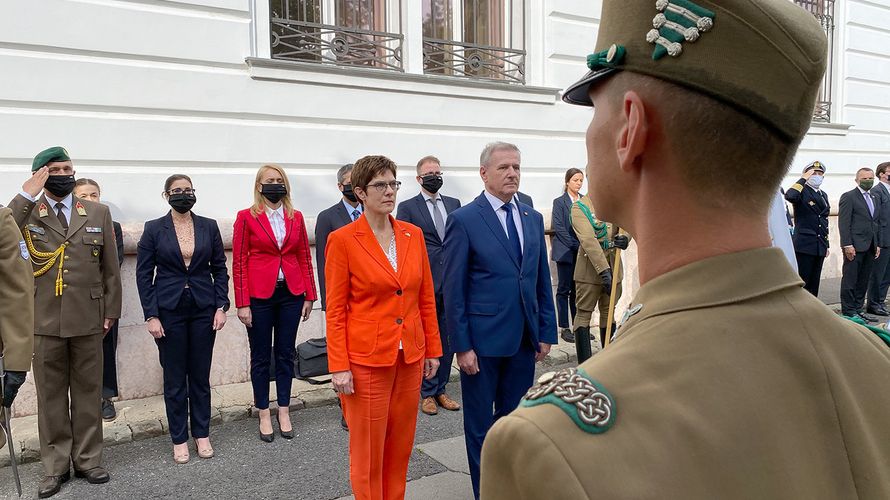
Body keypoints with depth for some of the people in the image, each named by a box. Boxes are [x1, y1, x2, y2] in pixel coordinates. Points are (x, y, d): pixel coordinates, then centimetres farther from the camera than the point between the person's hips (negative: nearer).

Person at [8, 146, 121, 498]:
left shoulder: (98, 213, 7)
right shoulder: (25, 212, 3)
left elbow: (110, 267, 7)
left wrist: (111, 311, 4)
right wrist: (27, 194, -18)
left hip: (88, 319, 1)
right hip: (44, 320, -1)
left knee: (88, 391, 10)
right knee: (50, 394, 8)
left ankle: (88, 460, 22)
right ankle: (56, 466, 21)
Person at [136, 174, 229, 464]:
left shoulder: (209, 227, 4)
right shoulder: (154, 229, -1)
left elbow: (220, 268, 7)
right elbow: (144, 274, -1)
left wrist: (221, 306, -1)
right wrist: (151, 315, -7)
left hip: (203, 309, 1)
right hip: (169, 310, -1)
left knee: (201, 375, 9)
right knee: (174, 378, 6)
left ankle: (202, 435, 23)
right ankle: (179, 439, 20)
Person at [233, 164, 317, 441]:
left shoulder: (296, 217, 6)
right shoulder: (246, 217, -3)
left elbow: (304, 258, 9)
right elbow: (239, 262, -4)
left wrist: (309, 295, 5)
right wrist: (242, 303, -9)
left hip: (291, 294, 3)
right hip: (259, 296, -2)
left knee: (286, 354, 10)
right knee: (261, 357, 8)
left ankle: (284, 412, 23)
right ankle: (264, 415, 22)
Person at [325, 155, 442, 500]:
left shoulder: (413, 235, 4)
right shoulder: (342, 240, -9)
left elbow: (426, 298, 9)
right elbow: (335, 310, -8)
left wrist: (432, 350, 9)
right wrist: (339, 367, -10)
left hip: (410, 357, 5)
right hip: (366, 358, -4)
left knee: (400, 444, 16)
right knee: (368, 449, 9)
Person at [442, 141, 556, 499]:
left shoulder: (533, 218, 8)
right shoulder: (463, 220, -8)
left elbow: (543, 280, 12)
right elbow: (454, 290, -9)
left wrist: (547, 332, 8)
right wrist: (462, 346, -12)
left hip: (524, 339, 5)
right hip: (482, 341, -5)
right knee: (480, 425, 9)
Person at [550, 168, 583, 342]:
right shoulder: (559, 202, -3)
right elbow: (559, 228, -9)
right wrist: (575, 245, -14)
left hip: (582, 252, 4)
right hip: (565, 252, -4)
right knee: (564, 289, 2)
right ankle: (564, 328, 6)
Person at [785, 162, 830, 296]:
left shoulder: (824, 195, 18)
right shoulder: (802, 191, -5)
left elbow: (824, 221, 22)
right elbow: (789, 196, -31)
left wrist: (826, 245, 20)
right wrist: (803, 179, -19)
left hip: (820, 246, 7)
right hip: (804, 244, -7)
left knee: (814, 282, 11)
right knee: (802, 282, -5)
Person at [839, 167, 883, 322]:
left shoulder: (876, 198, 18)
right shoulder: (848, 197, -5)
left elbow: (877, 222, 20)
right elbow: (844, 223, -10)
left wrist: (878, 244, 14)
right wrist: (847, 245, -16)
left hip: (870, 247, 7)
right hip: (855, 246, -7)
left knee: (863, 280, 10)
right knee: (850, 280, -2)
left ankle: (858, 309, 18)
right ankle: (848, 312, 3)